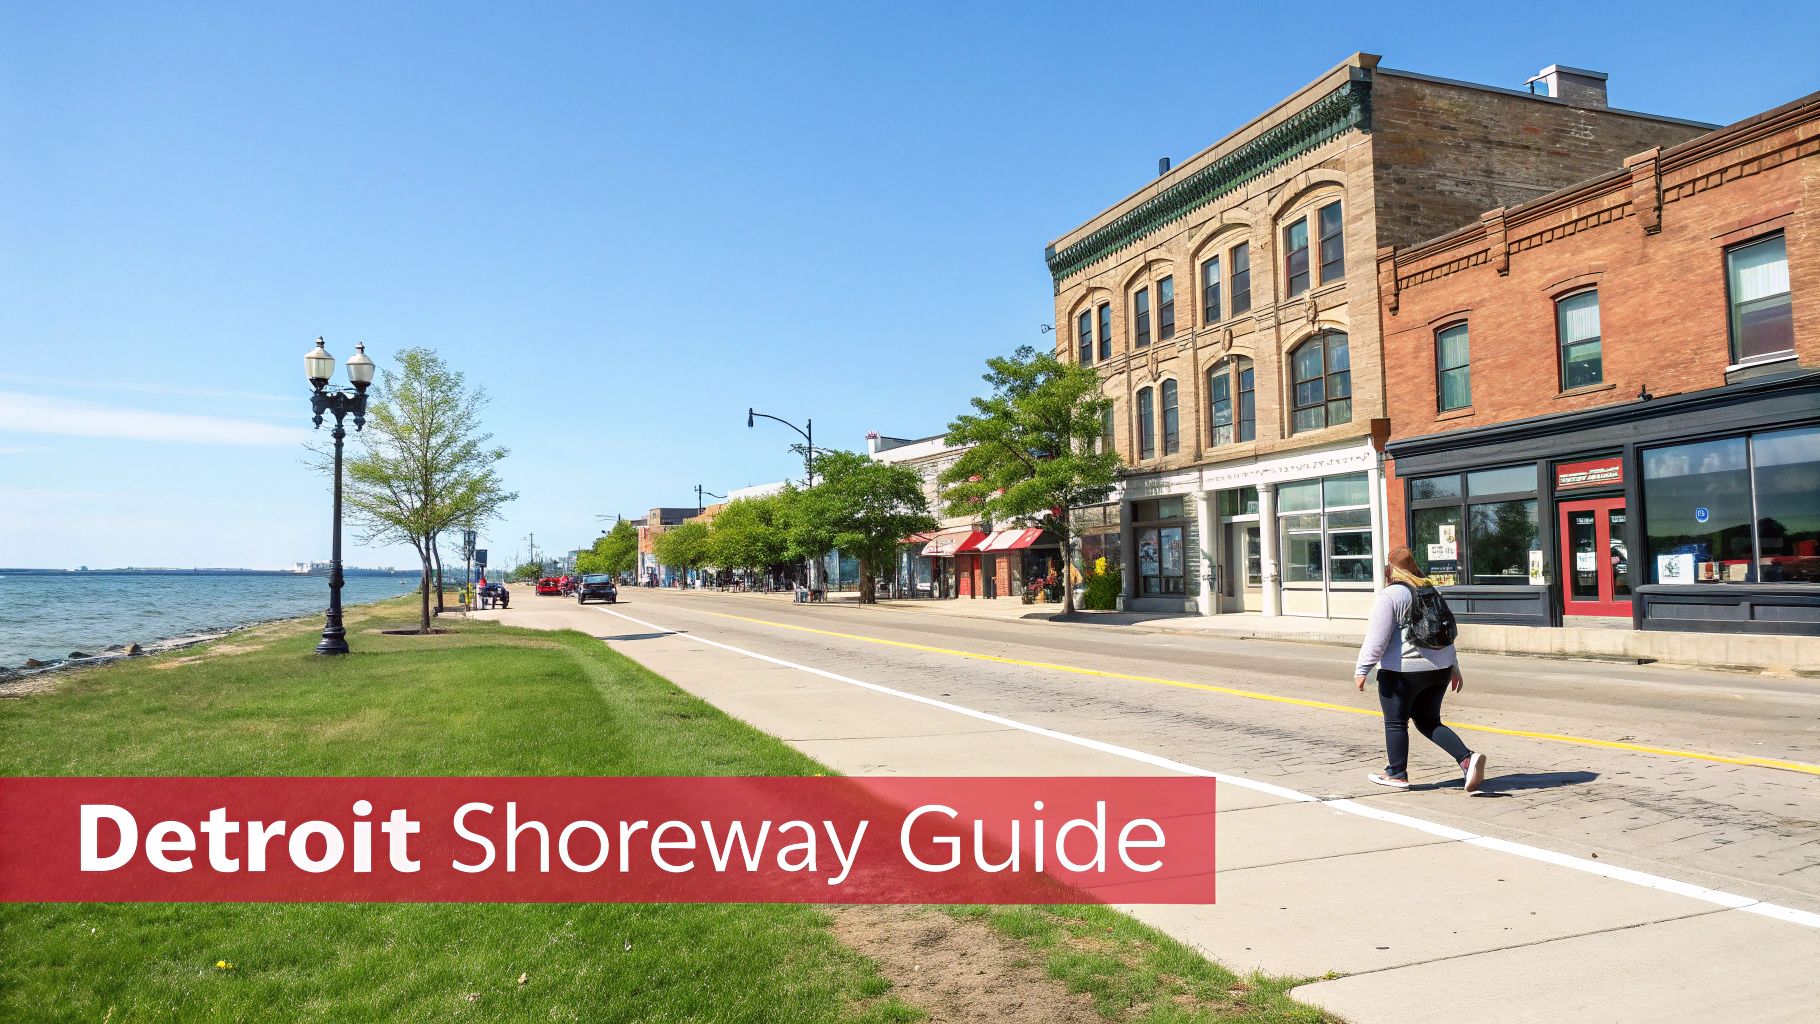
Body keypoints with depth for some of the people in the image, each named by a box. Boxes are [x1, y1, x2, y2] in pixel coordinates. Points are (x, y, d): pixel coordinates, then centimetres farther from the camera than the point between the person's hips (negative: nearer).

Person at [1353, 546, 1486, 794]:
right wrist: (1454, 667, 26)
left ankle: (1397, 775, 16)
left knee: (1395, 722, 7)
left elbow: (1376, 638, -15)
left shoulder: (1389, 596, -11)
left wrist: (1361, 670, -10)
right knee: (1428, 721, 17)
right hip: (1438, 669, 7)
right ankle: (1467, 759, 1)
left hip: (1403, 671, -7)